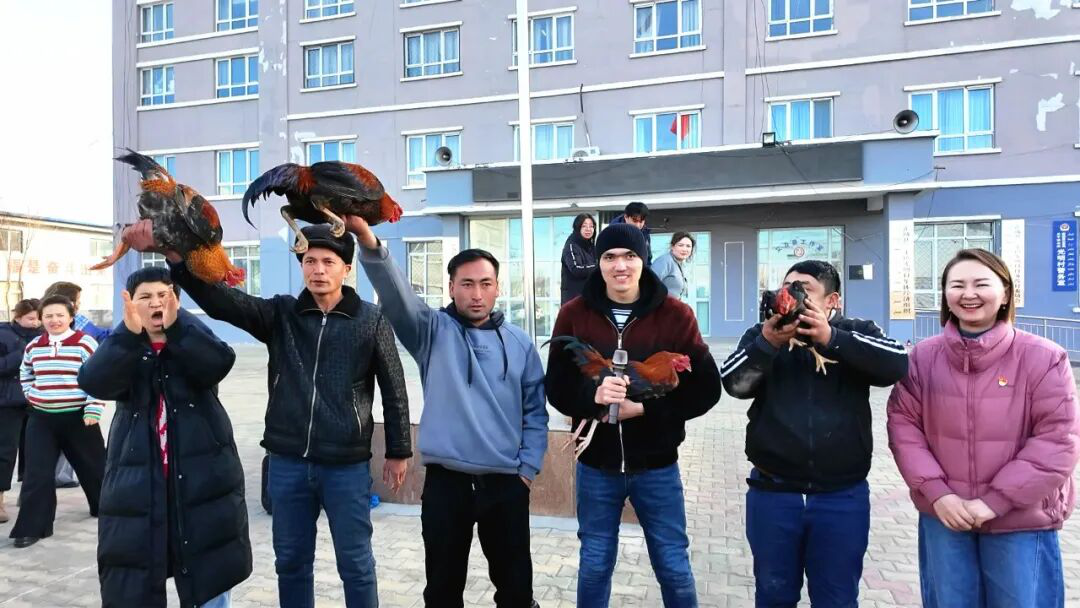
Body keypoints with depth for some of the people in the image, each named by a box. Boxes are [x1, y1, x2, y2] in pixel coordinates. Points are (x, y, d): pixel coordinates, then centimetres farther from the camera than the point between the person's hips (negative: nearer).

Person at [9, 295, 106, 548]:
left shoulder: (85, 343, -11)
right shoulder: (33, 346, 6)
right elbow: (25, 374, 24)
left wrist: (93, 409, -15)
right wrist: (31, 396, 9)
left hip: (77, 418, -4)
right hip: (41, 419, 4)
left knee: (92, 465, 11)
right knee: (37, 473, 0)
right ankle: (31, 527, 8)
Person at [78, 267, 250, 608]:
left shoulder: (194, 341, 4)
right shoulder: (121, 348, 6)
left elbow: (220, 362, -20)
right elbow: (93, 382, -17)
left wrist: (176, 325, -33)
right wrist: (129, 333, -32)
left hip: (203, 480, -1)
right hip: (137, 484, 1)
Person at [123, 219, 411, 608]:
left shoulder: (371, 320, -6)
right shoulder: (280, 314, 2)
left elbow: (394, 388, -2)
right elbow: (221, 299, -13)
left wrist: (398, 452, 1)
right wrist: (175, 256, -31)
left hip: (347, 466, -3)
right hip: (287, 463, 3)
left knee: (355, 565, 10)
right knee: (291, 561, 19)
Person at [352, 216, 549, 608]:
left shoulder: (519, 343, 4)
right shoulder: (433, 331, -2)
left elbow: (535, 411, 8)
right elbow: (396, 294, -20)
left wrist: (527, 468, 0)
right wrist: (367, 240, -36)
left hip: (506, 483, 2)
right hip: (445, 481, -1)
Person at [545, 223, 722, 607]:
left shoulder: (675, 315, -8)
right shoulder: (574, 315, -4)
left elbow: (706, 388, -7)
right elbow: (556, 387, -3)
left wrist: (645, 408, -19)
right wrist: (592, 395, -24)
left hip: (656, 466, -1)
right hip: (595, 466, 1)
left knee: (673, 566, 15)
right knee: (594, 565, 17)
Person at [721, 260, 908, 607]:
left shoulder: (857, 333, 1)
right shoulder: (761, 334, 2)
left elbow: (897, 364, -17)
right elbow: (734, 384, -13)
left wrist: (830, 338, -25)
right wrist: (768, 342, -27)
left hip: (843, 497, 0)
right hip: (772, 493, 1)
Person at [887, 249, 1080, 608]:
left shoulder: (1044, 358, -9)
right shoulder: (922, 357, -4)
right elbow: (903, 425, -3)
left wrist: (995, 501, -15)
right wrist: (936, 493, -12)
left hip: (1021, 522, -1)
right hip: (944, 516, 2)